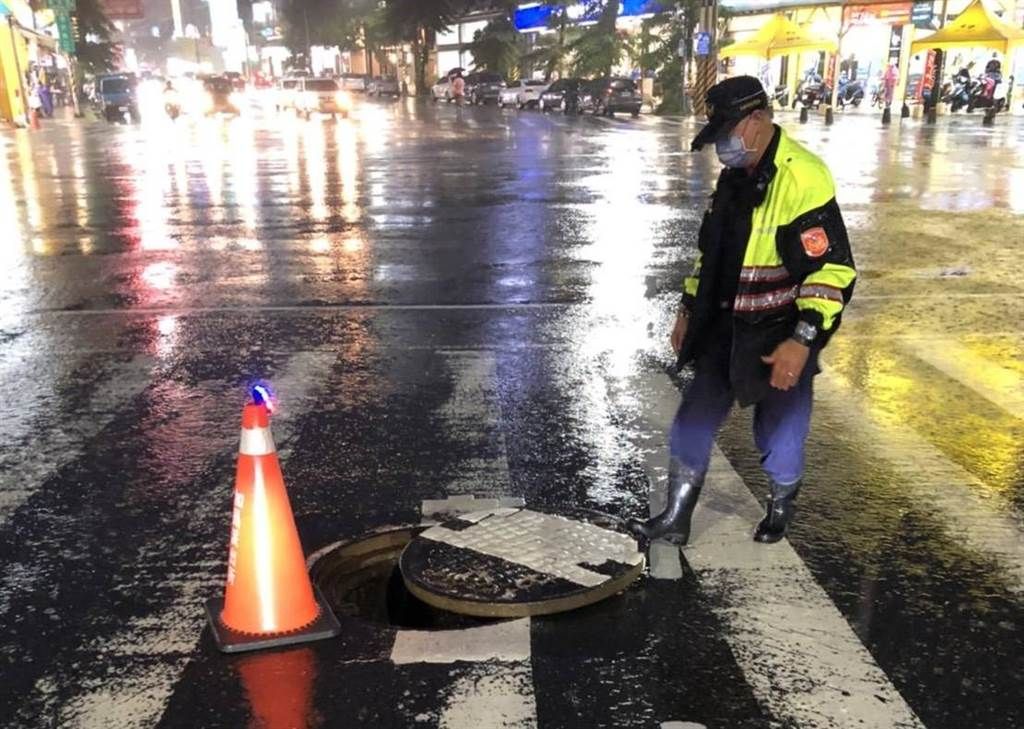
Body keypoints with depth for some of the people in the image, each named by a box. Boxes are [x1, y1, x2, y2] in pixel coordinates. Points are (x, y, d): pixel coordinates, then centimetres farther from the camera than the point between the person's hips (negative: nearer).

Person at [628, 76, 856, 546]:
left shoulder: (803, 179, -22)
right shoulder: (734, 177, 6)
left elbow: (833, 268, -24)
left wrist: (803, 339, -29)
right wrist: (689, 308, 17)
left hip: (780, 340, -7)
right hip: (725, 329, 7)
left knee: (779, 435, 12)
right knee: (693, 423, 9)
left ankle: (782, 504, 41)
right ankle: (676, 520, 23)